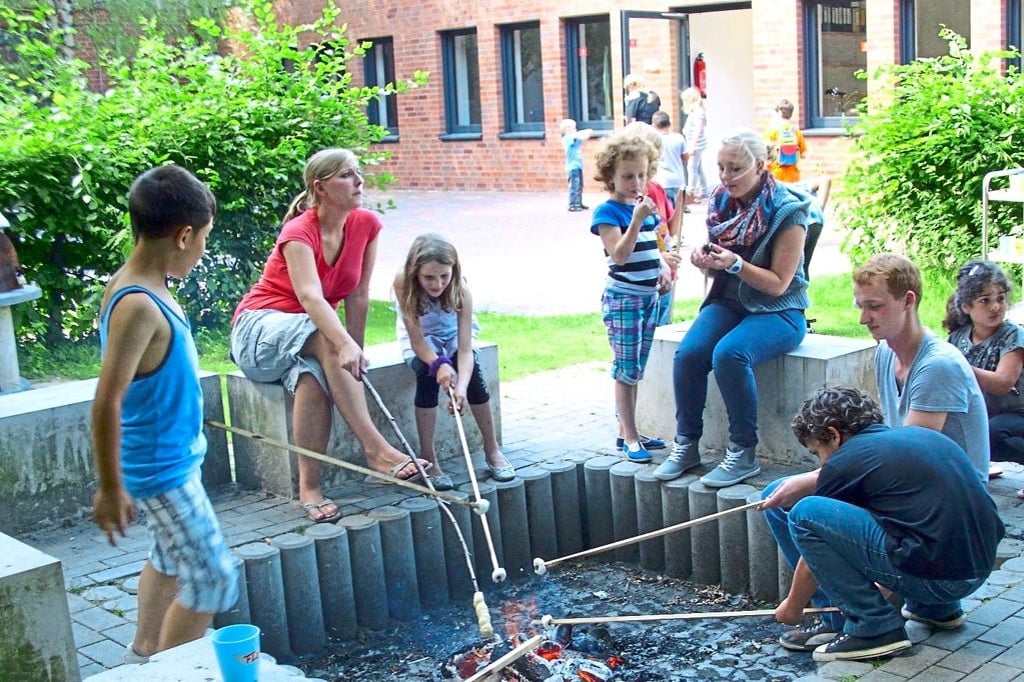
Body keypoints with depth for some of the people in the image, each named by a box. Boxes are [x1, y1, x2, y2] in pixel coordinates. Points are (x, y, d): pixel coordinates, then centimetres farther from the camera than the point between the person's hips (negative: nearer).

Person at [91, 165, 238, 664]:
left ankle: (144, 655, 44)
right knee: (212, 579, 0)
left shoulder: (138, 284, 0)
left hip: (171, 458, 10)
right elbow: (105, 405, -28)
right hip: (161, 468, -10)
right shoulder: (139, 307, -28)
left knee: (169, 557, 26)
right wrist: (110, 489, -22)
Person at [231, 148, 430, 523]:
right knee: (327, 339, -38)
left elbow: (358, 297, -5)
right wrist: (346, 346, -53)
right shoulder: (299, 233, -21)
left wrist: (354, 356, -11)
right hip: (260, 328, -4)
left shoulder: (366, 224, -5)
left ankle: (309, 488, -31)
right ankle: (376, 449, -43)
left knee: (313, 378, -34)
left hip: (315, 332, 4)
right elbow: (310, 297, -38)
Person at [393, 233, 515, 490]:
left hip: (453, 336, 1)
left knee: (471, 368, -25)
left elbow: (465, 349, -34)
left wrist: (461, 387, -51)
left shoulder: (460, 291, -31)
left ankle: (492, 449, -9)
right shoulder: (404, 285, -33)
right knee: (428, 373, -29)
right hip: (419, 341, -1)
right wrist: (439, 364, -47)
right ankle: (428, 459, -21)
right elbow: (417, 340, -28)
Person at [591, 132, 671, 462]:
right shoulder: (608, 211, -11)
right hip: (622, 298, -7)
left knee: (636, 369, 13)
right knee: (627, 369, -3)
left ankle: (627, 430, 22)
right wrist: (637, 218, -28)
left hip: (649, 296, 7)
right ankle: (629, 438, 3)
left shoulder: (646, 206, 11)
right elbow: (619, 254, -22)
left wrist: (662, 269, 4)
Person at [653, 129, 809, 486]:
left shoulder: (786, 212, -13)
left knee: (729, 353, -33)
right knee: (688, 353, -24)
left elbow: (778, 284, -13)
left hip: (777, 311, -5)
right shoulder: (721, 201, 4)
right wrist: (705, 260, -9)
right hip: (729, 302, 5)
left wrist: (735, 264, -26)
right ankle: (686, 444, -8)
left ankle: (744, 453, -19)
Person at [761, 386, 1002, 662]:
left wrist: (793, 606, 20)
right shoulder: (917, 435, 15)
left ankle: (875, 627, -4)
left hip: (935, 575, -9)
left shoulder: (847, 460, -5)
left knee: (805, 514, -11)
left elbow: (817, 546, 6)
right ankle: (937, 608, 24)